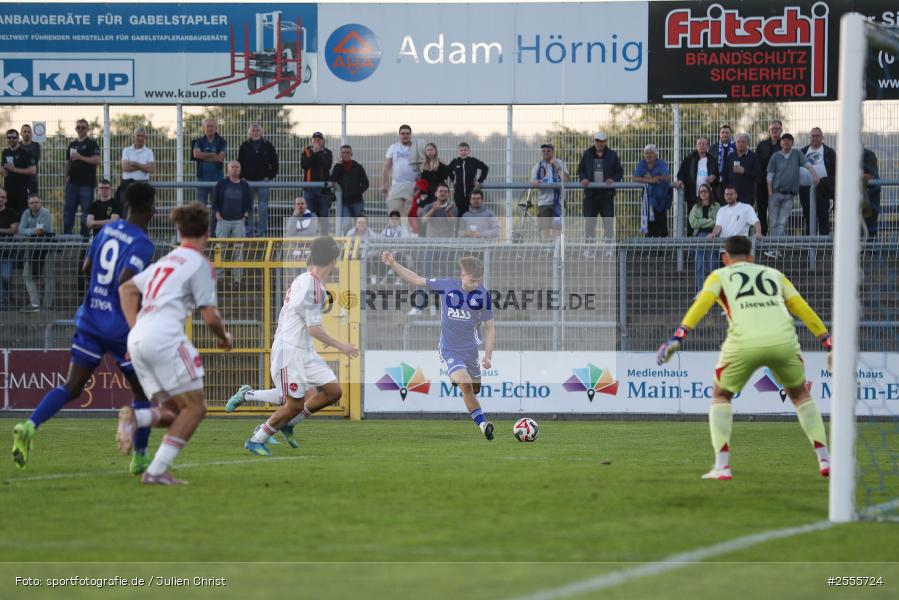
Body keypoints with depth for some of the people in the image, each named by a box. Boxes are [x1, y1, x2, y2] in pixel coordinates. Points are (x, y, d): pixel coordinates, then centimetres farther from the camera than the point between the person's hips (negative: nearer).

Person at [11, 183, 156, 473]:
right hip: (120, 327, -6)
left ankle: (30, 426, -20)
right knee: (142, 391, 12)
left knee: (72, 387, 3)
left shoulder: (107, 230, 9)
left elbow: (87, 267, 18)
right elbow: (125, 281, -25)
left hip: (90, 321, 6)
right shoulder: (142, 243, -13)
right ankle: (139, 458, 15)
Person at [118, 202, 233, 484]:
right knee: (195, 407, -3)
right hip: (165, 338, -8)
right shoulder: (200, 265, 0)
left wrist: (135, 328, 19)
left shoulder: (166, 261, 24)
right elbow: (210, 316, -3)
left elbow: (126, 288, 26)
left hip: (137, 340, 8)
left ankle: (134, 418, -18)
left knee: (176, 413, 11)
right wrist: (224, 338, 17)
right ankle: (156, 471, -14)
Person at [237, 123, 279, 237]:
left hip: (263, 180, -1)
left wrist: (270, 176, -2)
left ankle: (261, 232, 4)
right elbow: (240, 163, 9)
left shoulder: (267, 146, 3)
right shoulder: (245, 146, 5)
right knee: (248, 207, 2)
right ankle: (249, 232, 7)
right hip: (248, 181, 1)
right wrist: (242, 176, -2)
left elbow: (274, 163, 7)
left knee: (263, 208, -1)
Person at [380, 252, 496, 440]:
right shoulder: (446, 286, -9)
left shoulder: (483, 294, -8)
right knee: (465, 384, -21)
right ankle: (482, 423, -19)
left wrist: (488, 356, -7)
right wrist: (393, 264, -6)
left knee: (474, 390, 12)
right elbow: (415, 279, 1)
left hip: (471, 350, 2)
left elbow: (489, 328, -1)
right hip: (449, 349, -2)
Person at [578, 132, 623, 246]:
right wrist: (583, 179, -8)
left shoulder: (612, 155, 6)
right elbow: (580, 169, 12)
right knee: (589, 221, 1)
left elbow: (620, 172, 8)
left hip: (607, 194, -1)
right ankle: (589, 248, 7)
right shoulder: (587, 154, 10)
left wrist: (613, 179, -12)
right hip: (590, 193, 1)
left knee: (608, 221, -1)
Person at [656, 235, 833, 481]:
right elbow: (803, 310, 23)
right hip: (783, 341, 2)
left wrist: (678, 337, -6)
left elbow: (701, 304, 2)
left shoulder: (720, 276, 21)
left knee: (720, 396, 22)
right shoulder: (774, 275, 28)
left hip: (744, 344, -2)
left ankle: (722, 466, 7)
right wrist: (829, 343, 26)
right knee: (800, 394, 27)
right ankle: (825, 460, 18)